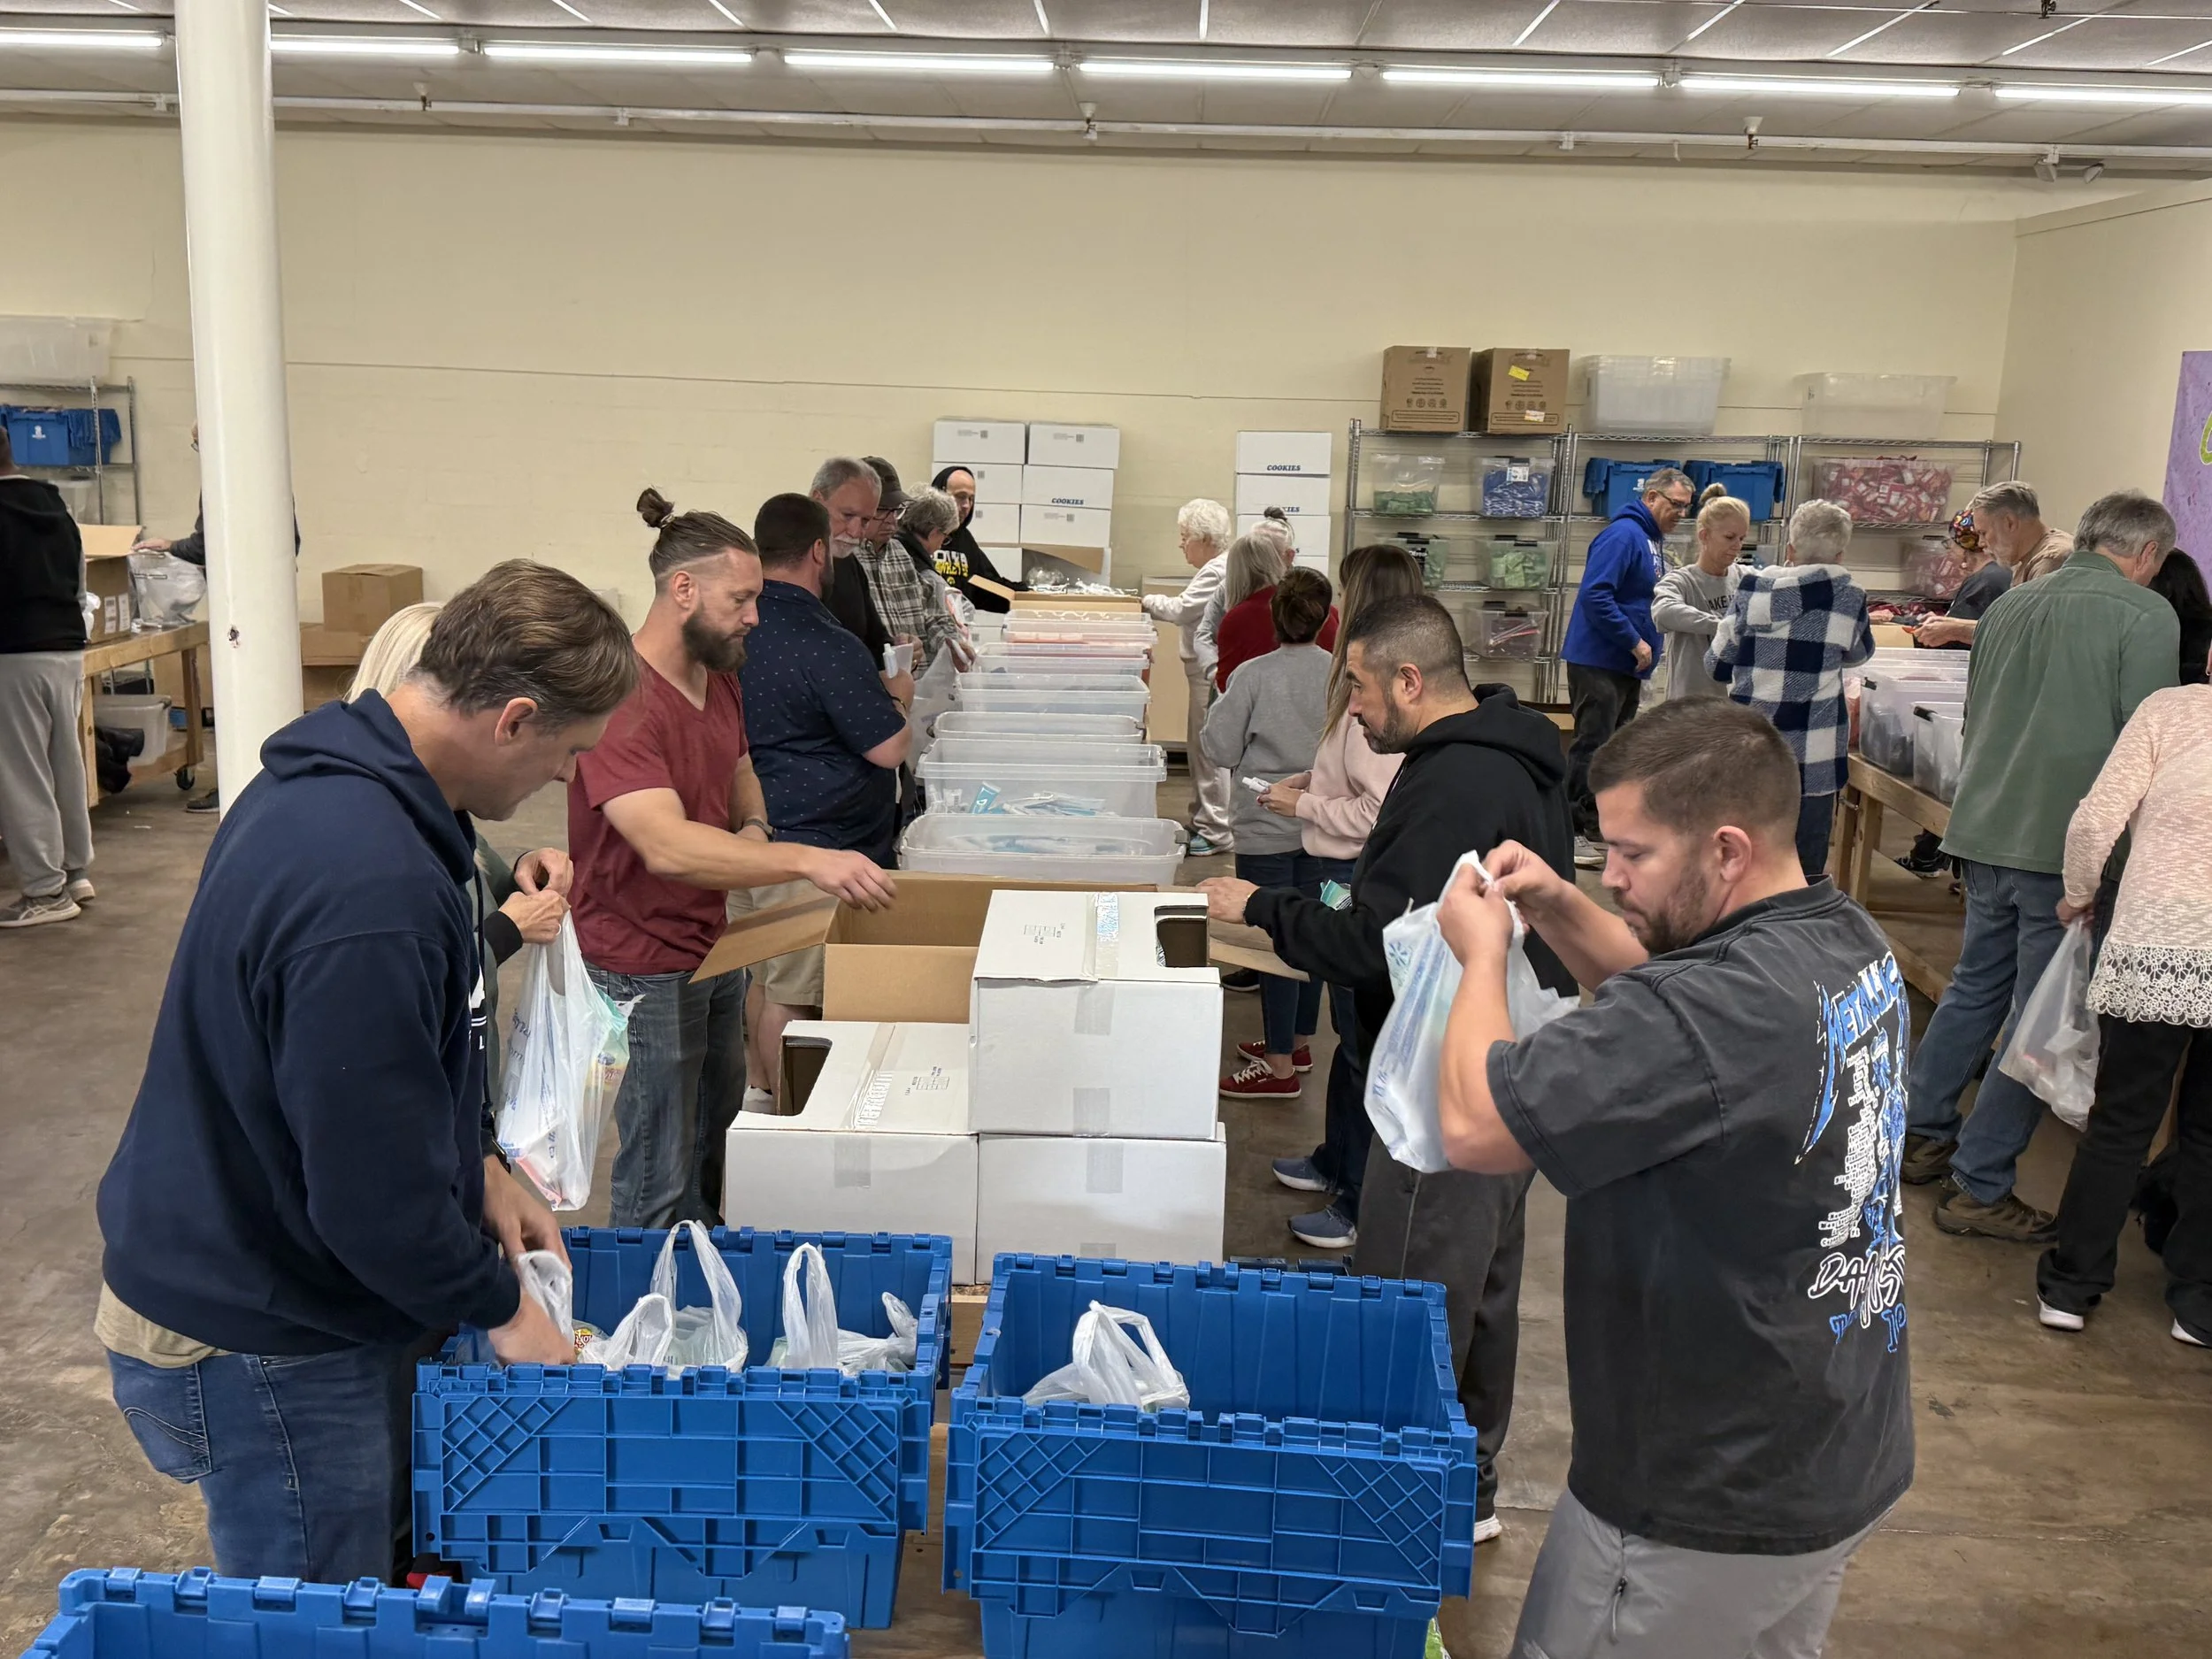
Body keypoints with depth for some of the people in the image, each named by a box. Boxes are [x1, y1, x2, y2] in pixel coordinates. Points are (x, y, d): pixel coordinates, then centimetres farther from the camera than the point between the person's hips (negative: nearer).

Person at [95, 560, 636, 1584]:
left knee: (384, 1568, 22)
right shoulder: (371, 892, -34)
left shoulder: (332, 774, -1)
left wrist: (478, 1162, 10)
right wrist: (497, 1307, -11)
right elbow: (377, 1191, -27)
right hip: (257, 1347, -9)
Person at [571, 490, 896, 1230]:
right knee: (659, 1182, 3)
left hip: (715, 947, 9)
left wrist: (754, 828, -1)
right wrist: (805, 862, -44)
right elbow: (667, 847, -37)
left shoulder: (719, 677, 4)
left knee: (714, 1145, 22)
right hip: (646, 968, -9)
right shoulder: (623, 698, -26)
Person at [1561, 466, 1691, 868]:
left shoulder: (1653, 540, 15)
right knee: (1592, 748, -7)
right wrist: (1635, 642, -20)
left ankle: (1600, 830, 20)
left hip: (1628, 666, 10)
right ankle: (1573, 832, -2)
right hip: (1600, 663, -10)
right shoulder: (1623, 534, -16)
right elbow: (1595, 595, -25)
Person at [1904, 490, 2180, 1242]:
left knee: (1976, 986, 21)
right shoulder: (2146, 616, -9)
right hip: (2069, 843, -7)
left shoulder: (2010, 604, 11)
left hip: (1984, 831, 7)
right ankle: (1980, 1187, 6)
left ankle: (1923, 1135, 30)